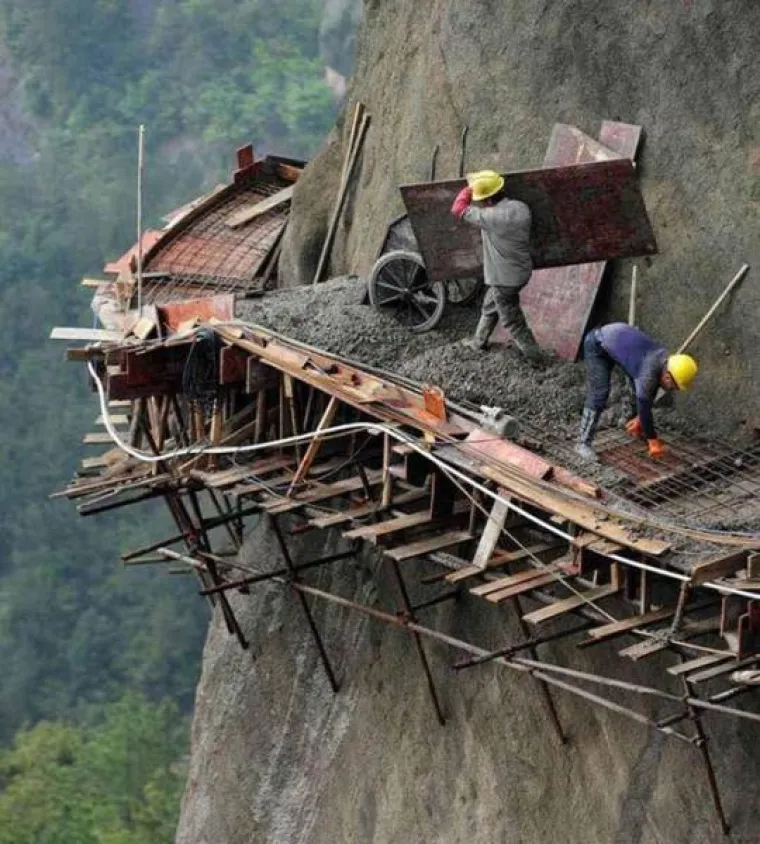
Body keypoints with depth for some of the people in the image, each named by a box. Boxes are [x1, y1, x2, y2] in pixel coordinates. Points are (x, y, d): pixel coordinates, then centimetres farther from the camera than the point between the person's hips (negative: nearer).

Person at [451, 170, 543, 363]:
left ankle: (534, 356, 19)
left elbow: (459, 209, -20)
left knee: (512, 320, 9)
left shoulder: (492, 217, -31)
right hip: (522, 271, 9)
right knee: (489, 306, 28)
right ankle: (479, 342, 45)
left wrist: (468, 189, -5)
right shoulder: (521, 208, -8)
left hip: (504, 278, -9)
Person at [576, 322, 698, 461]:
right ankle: (584, 443, -12)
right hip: (597, 345, -9)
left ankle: (634, 426, 29)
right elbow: (644, 407, -25)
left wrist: (638, 418, 14)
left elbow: (649, 394, 7)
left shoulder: (665, 361, -8)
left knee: (640, 389, 11)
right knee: (598, 395, -17)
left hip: (618, 335, 9)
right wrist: (653, 441, -16)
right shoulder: (648, 374, -33)